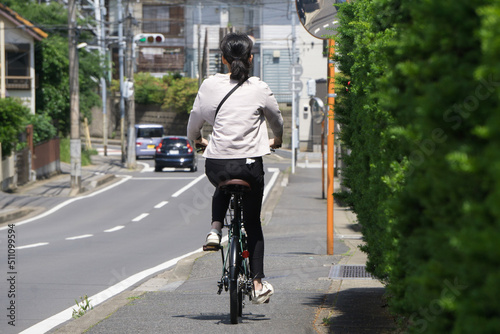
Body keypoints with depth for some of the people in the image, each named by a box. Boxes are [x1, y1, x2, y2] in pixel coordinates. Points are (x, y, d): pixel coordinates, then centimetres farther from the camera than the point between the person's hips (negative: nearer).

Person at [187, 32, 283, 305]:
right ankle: (258, 284, 9)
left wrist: (196, 139, 33)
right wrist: (276, 140, 38)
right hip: (249, 164, -1)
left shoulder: (210, 86, -2)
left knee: (223, 188, 37)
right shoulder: (260, 89, -2)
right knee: (253, 223, 14)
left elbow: (194, 121, 9)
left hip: (216, 164, 1)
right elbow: (277, 120, 15)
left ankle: (215, 229, 13)